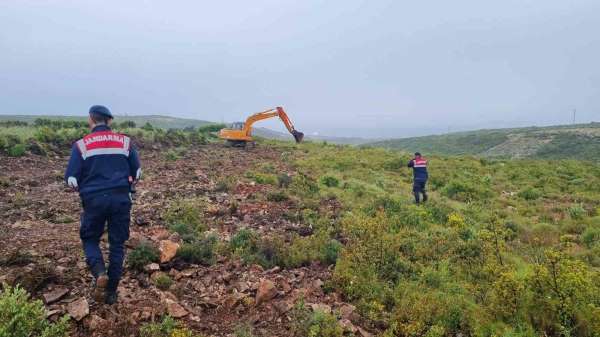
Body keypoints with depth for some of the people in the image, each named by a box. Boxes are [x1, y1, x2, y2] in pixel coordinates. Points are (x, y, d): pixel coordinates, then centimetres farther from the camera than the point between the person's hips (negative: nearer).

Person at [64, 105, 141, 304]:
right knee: (117, 244, 11)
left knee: (90, 239, 19)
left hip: (94, 200, -1)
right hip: (121, 199, 1)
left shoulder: (82, 145, -2)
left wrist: (83, 190, 17)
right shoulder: (125, 142, 3)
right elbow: (137, 172, 9)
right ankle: (111, 292, 16)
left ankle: (99, 273, -8)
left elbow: (71, 178, -3)